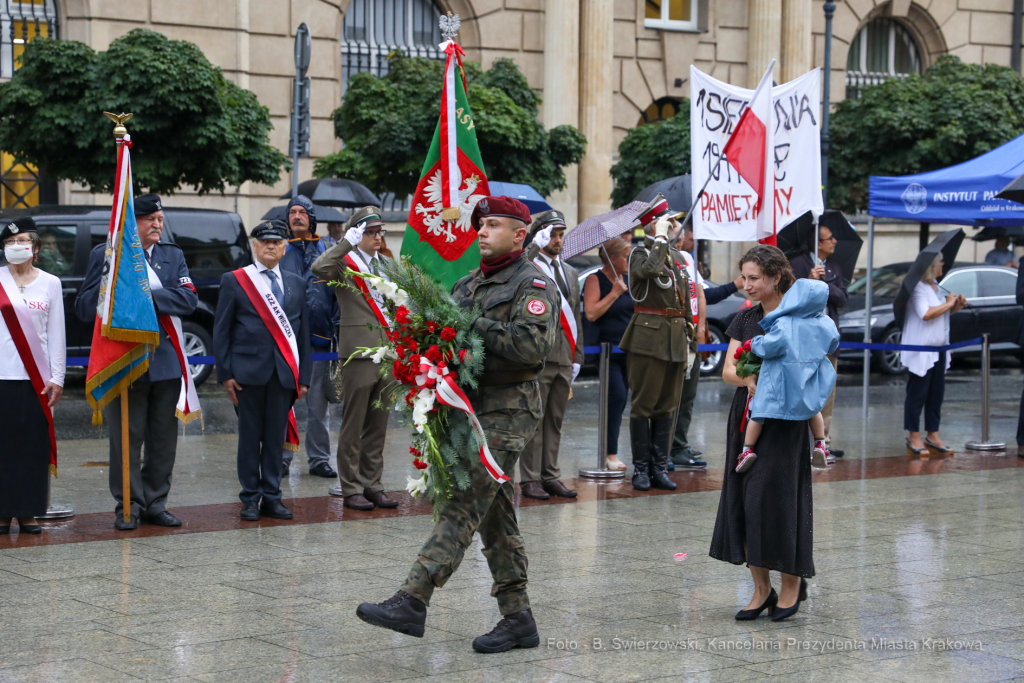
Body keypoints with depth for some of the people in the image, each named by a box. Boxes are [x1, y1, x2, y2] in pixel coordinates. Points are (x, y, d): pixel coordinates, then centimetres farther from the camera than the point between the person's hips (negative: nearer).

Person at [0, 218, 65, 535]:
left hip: (36, 378, 1)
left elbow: (56, 334, 7)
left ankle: (27, 512, 10)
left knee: (34, 446, 2)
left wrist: (57, 378, 2)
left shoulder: (50, 283, 8)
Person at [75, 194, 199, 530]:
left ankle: (155, 504, 18)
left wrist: (150, 295, -15)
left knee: (163, 439, 8)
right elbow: (83, 308, -2)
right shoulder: (105, 255, 2)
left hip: (165, 361, 4)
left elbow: (189, 299, -3)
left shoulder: (173, 255, 12)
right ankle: (128, 507, 9)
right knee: (127, 439, 0)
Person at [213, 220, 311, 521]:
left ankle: (272, 496, 12)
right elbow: (221, 331, 2)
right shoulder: (233, 281, 3)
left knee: (276, 437, 4)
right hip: (249, 369, -3)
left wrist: (303, 377, 6)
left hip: (284, 372, 3)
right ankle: (250, 498, 10)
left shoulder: (297, 284, 13)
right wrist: (226, 373, -6)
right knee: (250, 436, 2)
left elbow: (303, 333, 13)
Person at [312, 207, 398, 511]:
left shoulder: (386, 263, 17)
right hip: (359, 351, -6)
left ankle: (373, 485, 18)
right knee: (354, 426, 0)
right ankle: (351, 489, 6)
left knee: (378, 426, 11)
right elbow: (319, 268, -27)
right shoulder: (345, 262, -4)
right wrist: (348, 242, -23)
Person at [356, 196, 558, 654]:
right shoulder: (467, 285, 20)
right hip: (472, 406, 9)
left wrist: (476, 325, -20)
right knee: (495, 518, 10)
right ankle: (518, 618, 15)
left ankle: (412, 601, -24)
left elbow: (534, 345, -21)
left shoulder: (532, 285, -6)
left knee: (464, 505, -16)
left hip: (507, 412, -9)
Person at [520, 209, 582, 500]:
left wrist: (577, 357, 17)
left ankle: (550, 476, 16)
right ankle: (530, 479, 2)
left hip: (564, 357, 6)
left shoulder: (571, 273, 19)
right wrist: (536, 245, -26)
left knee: (555, 420, 10)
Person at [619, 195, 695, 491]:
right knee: (644, 405, -2)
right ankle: (641, 469, 5)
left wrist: (690, 339, 17)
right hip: (648, 337, -6)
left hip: (676, 340, 7)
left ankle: (659, 467, 15)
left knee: (668, 405, 8)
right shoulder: (639, 253, -3)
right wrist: (660, 239, -16)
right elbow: (650, 268, -29)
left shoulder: (677, 257, 17)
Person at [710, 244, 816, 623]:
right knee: (743, 499, 4)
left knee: (774, 498, -6)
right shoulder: (745, 319, 10)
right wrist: (748, 379, -18)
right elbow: (728, 369, 3)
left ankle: (792, 581, 12)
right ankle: (761, 589, 13)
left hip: (783, 420, -6)